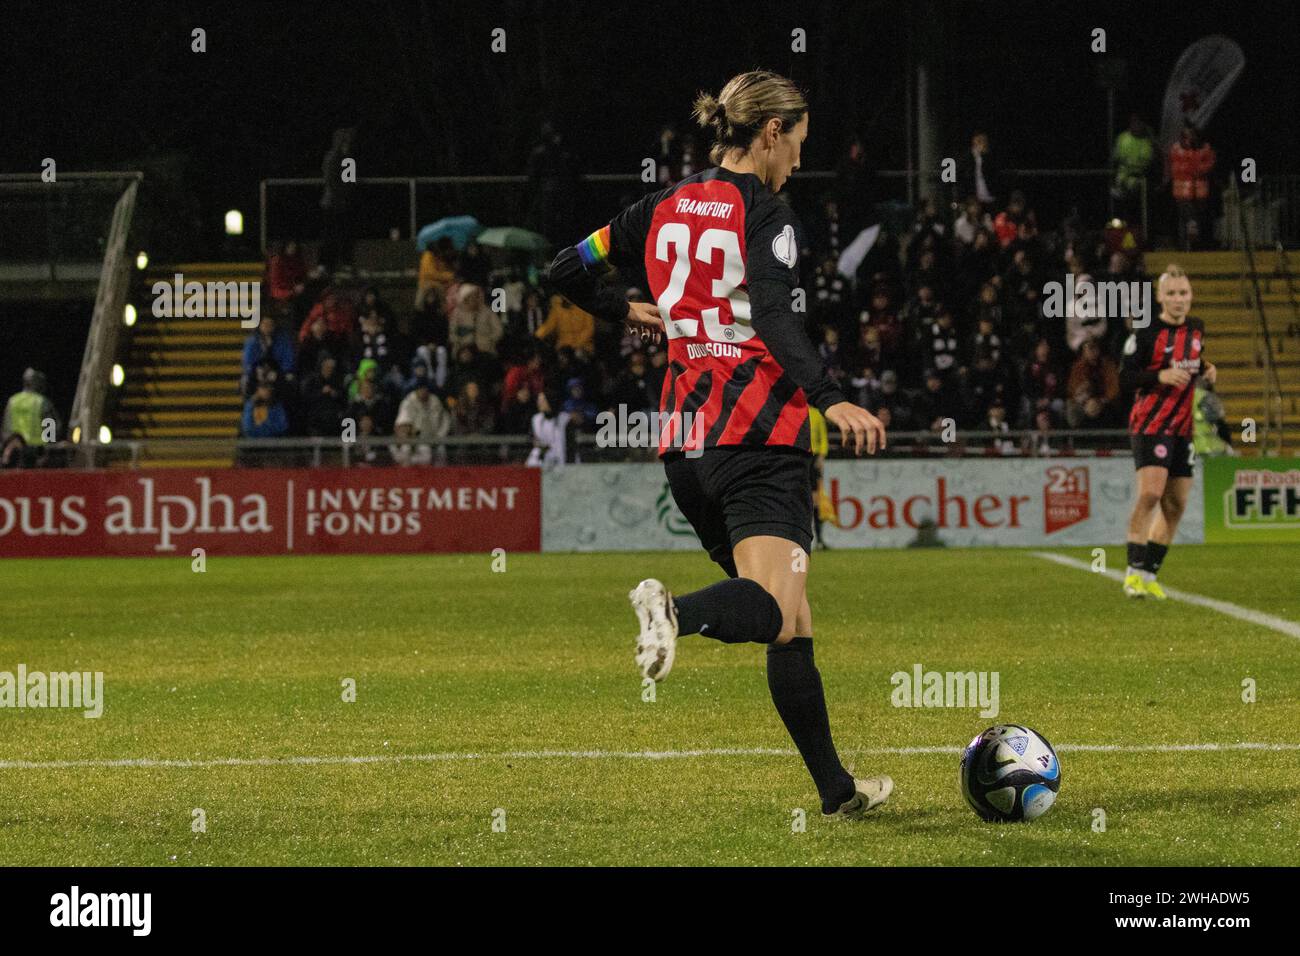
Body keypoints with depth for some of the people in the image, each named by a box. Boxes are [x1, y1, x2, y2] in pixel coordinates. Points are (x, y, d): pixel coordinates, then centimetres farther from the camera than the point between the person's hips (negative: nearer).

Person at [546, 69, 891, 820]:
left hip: (688, 448, 8)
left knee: (791, 623, 14)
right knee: (776, 613, -21)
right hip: (759, 440, -8)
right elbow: (776, 317, -23)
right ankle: (677, 611, -50)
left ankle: (836, 788, 16)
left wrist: (625, 310, 39)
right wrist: (832, 401, -34)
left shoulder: (665, 210, 13)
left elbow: (568, 271, 21)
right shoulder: (764, 213, -7)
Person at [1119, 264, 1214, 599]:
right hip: (1151, 423, -7)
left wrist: (1205, 371, 5)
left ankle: (1150, 575, 14)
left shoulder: (1196, 328, 10)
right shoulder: (1146, 333, -10)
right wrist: (1161, 376, -25)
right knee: (1150, 494, -21)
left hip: (1183, 427, 7)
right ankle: (1134, 571, -16)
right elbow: (1125, 380, -11)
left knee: (1175, 504, 5)